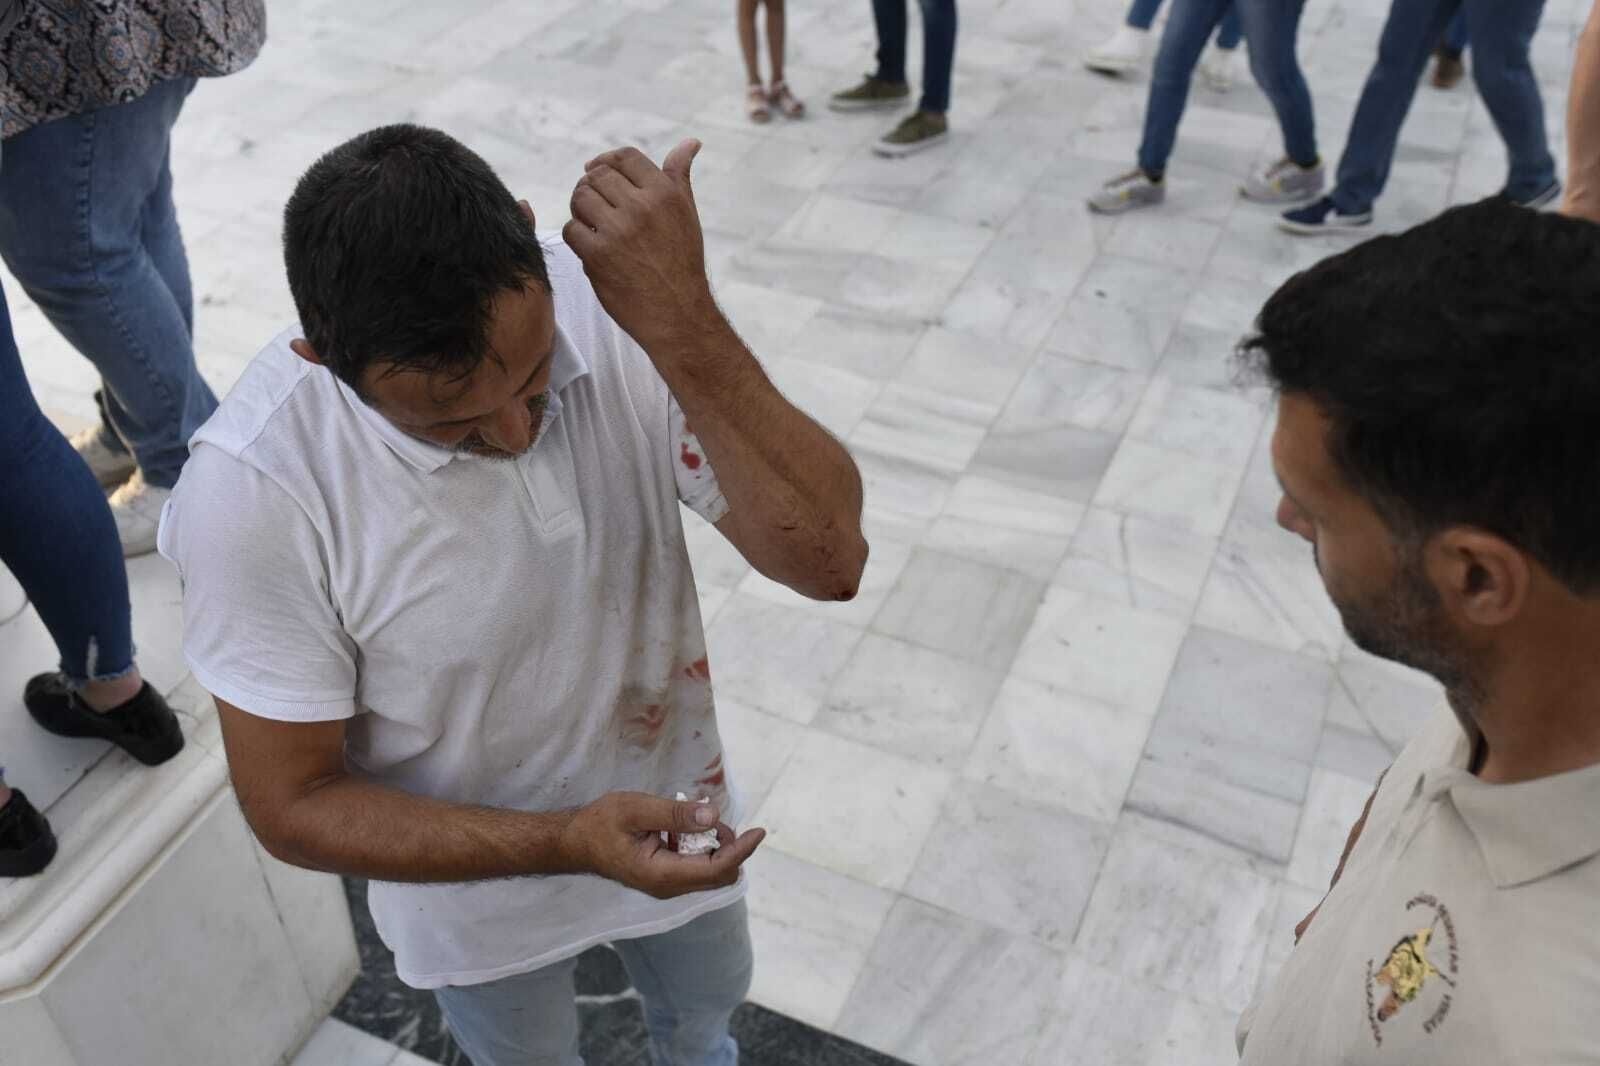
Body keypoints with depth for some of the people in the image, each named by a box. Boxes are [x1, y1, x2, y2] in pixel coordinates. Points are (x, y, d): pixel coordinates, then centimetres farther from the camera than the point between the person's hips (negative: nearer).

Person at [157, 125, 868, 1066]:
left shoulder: (616, 302, -28)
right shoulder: (252, 489, -34)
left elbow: (830, 559, -32)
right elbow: (295, 806, -23)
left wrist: (683, 325, -44)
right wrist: (568, 843, -35)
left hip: (669, 808, 3)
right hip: (478, 883, -2)